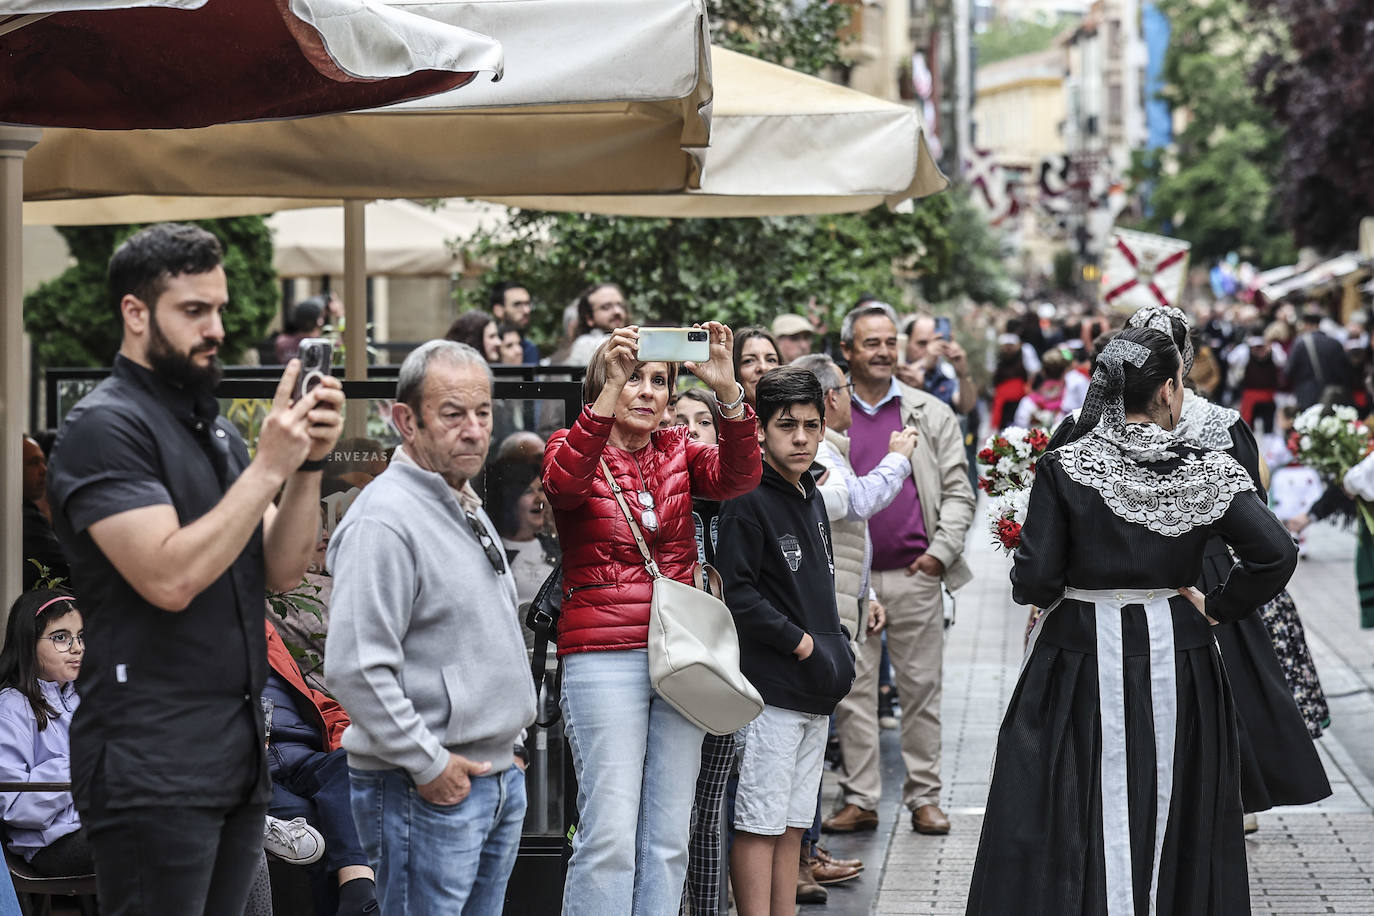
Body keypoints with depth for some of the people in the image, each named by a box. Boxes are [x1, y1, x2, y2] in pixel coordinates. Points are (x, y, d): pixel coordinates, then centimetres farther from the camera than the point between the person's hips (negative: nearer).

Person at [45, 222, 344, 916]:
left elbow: (281, 571, 8)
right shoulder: (104, 427, -10)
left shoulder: (215, 426, 15)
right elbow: (170, 578, -21)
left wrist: (309, 463, -6)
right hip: (153, 769, -8)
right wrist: (269, 467, -19)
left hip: (237, 755, 8)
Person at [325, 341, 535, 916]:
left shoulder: (467, 509, 15)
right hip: (428, 788, -9)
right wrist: (429, 765, -19)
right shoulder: (385, 518, -16)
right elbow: (357, 668, -24)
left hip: (501, 775, 9)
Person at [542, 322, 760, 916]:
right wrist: (608, 395, -33)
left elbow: (738, 476, -8)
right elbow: (564, 482, -23)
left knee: (669, 837, 6)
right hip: (603, 658, -4)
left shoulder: (678, 452, 11)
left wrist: (727, 391, -23)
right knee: (610, 834, -10)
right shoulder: (574, 448, 1)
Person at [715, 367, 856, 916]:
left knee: (792, 824, 12)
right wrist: (799, 642, -14)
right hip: (769, 688, -8)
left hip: (814, 692, 9)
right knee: (759, 823, -5)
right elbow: (736, 593, -18)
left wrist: (836, 644, 12)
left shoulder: (811, 499, 16)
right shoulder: (748, 501, -11)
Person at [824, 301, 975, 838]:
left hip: (916, 574, 0)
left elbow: (957, 491, 6)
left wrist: (942, 551, -6)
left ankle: (924, 797, 12)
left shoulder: (931, 415, 8)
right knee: (852, 689, 2)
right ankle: (859, 799, 8)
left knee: (921, 687, 4)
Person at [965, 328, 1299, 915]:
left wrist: (1034, 589, 9)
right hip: (1176, 657, 1)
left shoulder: (1064, 468, -9)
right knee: (1168, 814, 13)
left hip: (1082, 657, -1)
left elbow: (1034, 582, -14)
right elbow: (1276, 554, -14)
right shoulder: (1207, 470, -5)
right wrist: (1218, 607, -1)